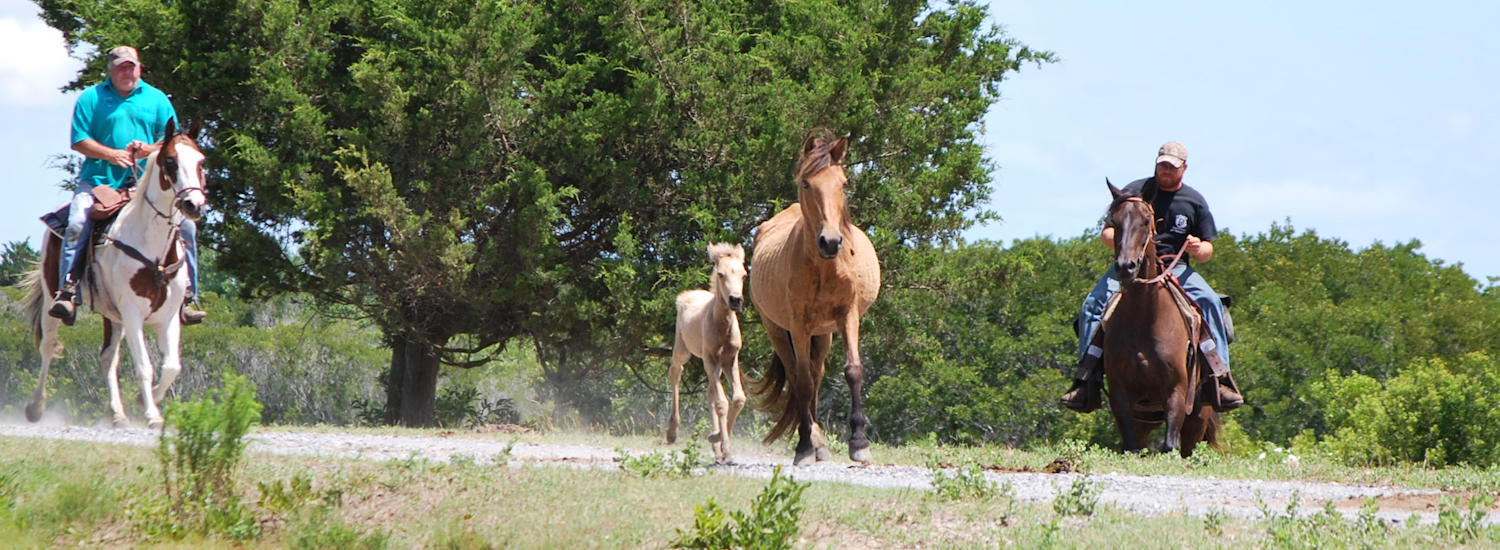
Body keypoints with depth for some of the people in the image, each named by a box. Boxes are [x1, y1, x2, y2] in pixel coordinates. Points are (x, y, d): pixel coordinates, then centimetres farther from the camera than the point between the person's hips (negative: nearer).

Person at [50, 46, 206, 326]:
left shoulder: (156, 99, 13)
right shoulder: (91, 98, 7)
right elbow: (80, 140, 0)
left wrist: (151, 150, -11)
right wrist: (112, 154, -15)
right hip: (99, 179, -2)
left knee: (185, 224, -14)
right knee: (77, 223, -26)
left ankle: (186, 296, -7)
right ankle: (67, 292, -25)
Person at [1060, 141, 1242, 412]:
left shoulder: (1194, 201, 11)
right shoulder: (1134, 192, 7)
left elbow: (1207, 250, 13)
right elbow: (1106, 234, 9)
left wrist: (1198, 249, -12)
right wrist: (1119, 239, -16)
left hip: (1176, 267, 0)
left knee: (1210, 302, -27)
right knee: (1093, 304, -25)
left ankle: (1221, 378, -26)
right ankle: (1086, 382, -25)